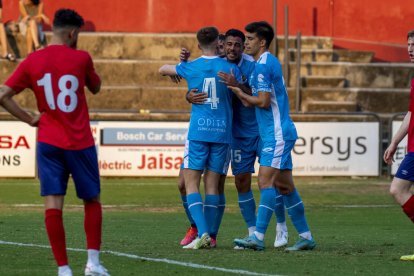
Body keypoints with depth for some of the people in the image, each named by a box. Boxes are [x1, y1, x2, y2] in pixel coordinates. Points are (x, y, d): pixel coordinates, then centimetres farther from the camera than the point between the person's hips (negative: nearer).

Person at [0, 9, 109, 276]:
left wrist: (29, 119, 3)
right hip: (80, 143, -1)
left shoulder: (33, 61, 0)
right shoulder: (80, 58, -6)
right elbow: (96, 87, 13)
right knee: (92, 201, 14)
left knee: (53, 204, -2)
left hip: (48, 142, 1)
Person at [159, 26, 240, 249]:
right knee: (212, 184, 6)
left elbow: (162, 69, 20)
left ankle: (202, 232, -18)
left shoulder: (190, 67, 1)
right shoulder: (230, 69, 1)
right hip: (222, 132, 2)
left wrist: (173, 74, 42)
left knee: (191, 183, -1)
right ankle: (208, 235, 1)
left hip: (198, 132, -2)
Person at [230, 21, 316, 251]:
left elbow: (263, 101, -19)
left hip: (277, 134, -10)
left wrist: (241, 94, -5)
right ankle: (306, 237, 14)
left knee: (266, 181, -16)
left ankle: (258, 237, -22)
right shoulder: (271, 62, 17)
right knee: (284, 185, 11)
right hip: (279, 132, 10)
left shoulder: (263, 66, -14)